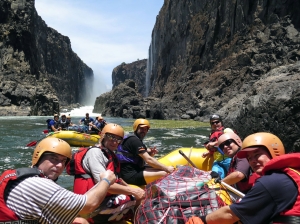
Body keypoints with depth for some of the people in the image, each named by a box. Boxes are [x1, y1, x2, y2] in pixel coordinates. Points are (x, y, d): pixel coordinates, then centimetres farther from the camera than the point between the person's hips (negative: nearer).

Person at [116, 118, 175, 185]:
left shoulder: (137, 140, 18)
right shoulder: (134, 140, -14)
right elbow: (148, 160, -21)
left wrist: (151, 153, -4)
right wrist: (167, 168, -16)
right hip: (130, 175, -11)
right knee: (164, 174, -22)